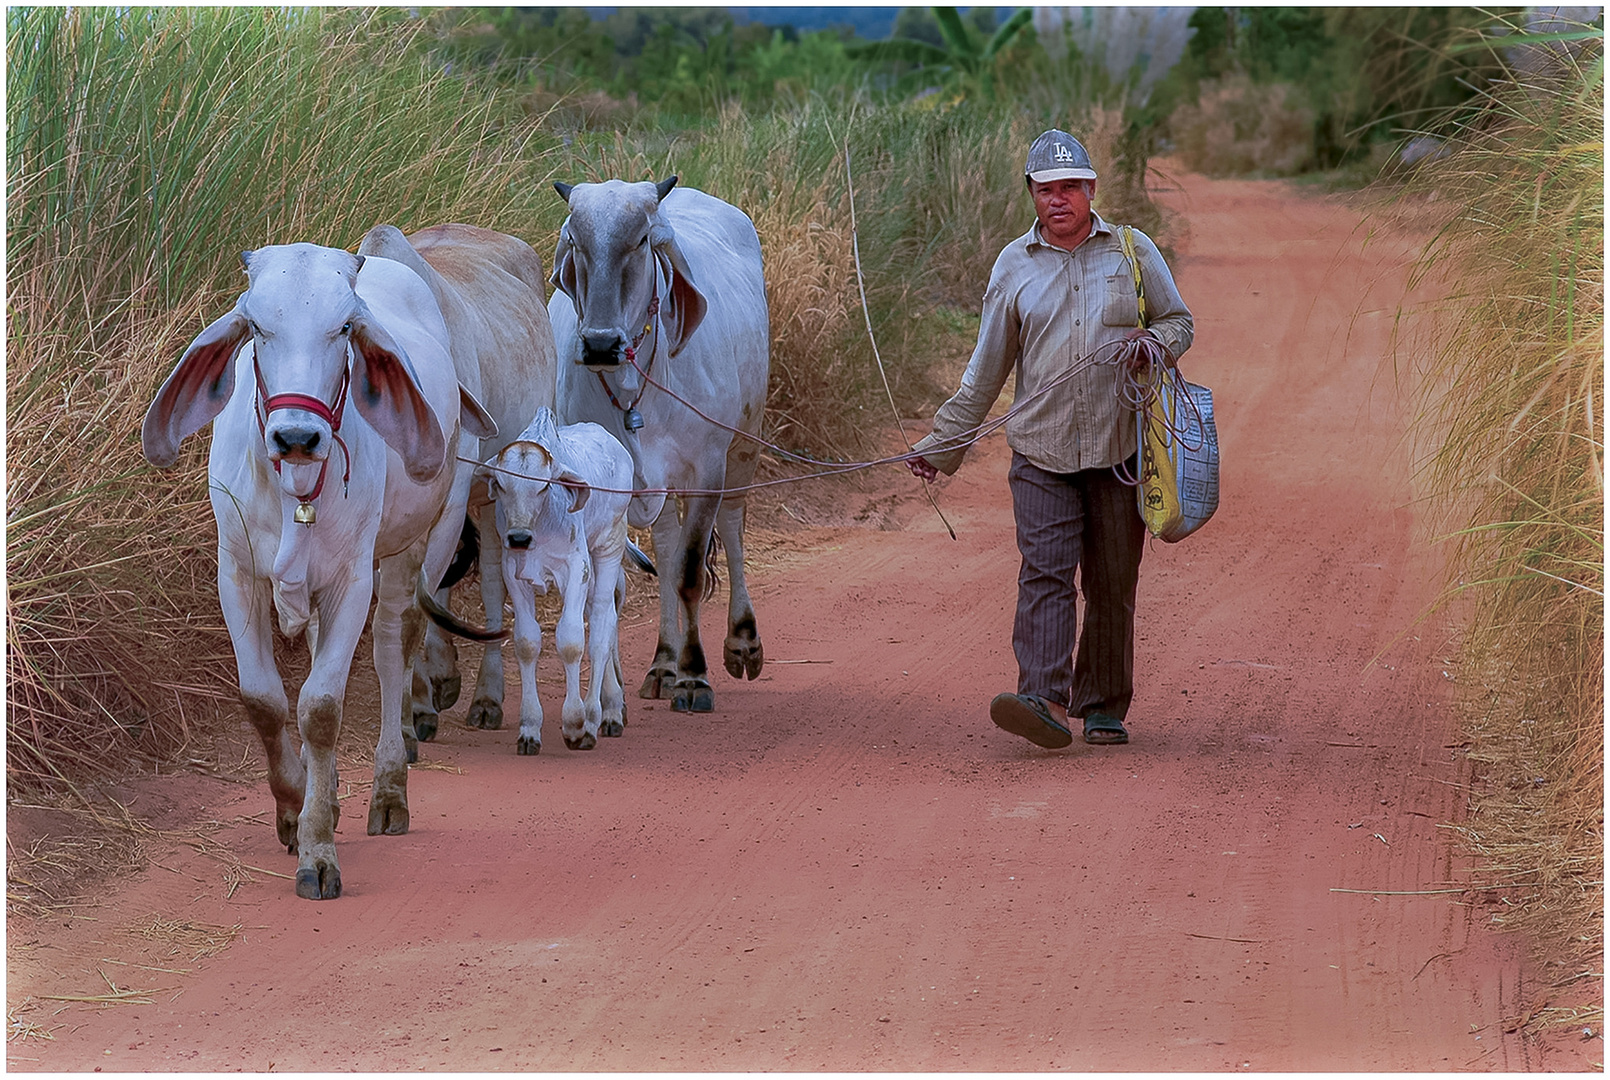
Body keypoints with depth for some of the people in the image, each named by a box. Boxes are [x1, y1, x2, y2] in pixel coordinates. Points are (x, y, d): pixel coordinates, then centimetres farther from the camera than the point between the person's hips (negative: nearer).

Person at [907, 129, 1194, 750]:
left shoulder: (1133, 252, 7)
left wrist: (1153, 347, -8)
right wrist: (942, 445, 13)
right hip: (1041, 453, 0)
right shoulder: (1014, 266, 10)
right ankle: (1043, 701, -24)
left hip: (1119, 450, 0)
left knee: (1113, 583, 3)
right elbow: (985, 371, 15)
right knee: (1045, 573, -13)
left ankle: (1103, 708, 13)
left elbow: (1177, 321, 16)